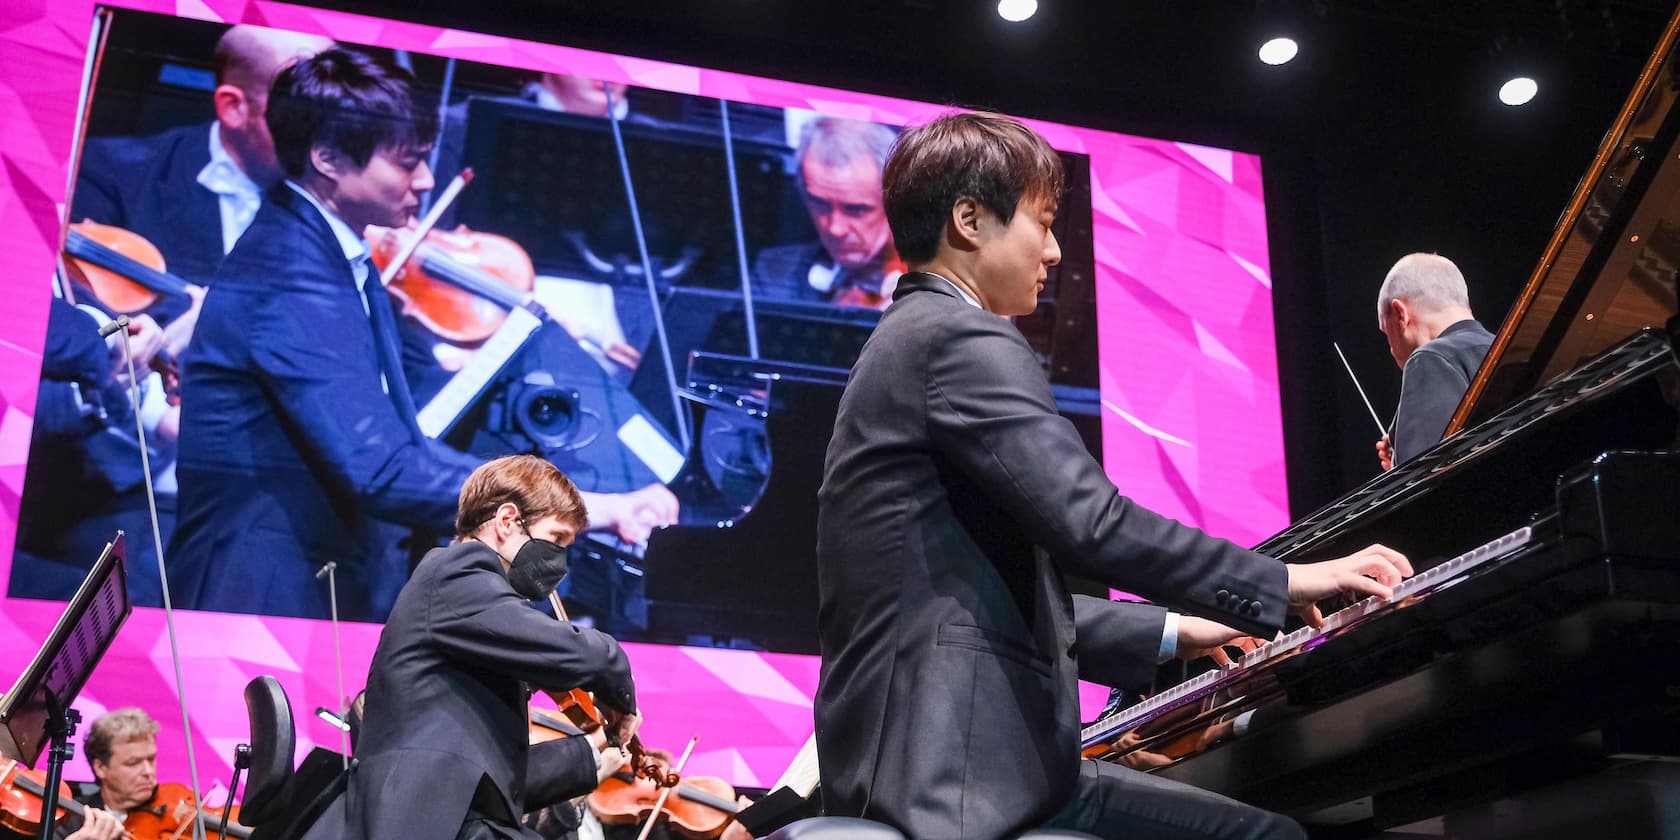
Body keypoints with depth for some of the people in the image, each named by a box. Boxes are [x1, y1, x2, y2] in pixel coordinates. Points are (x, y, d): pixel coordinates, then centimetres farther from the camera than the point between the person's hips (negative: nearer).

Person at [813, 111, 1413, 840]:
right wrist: (1283, 584, -9)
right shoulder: (962, 340, -11)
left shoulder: (908, 342, 21)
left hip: (949, 753, 10)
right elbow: (1094, 526, -21)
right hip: (959, 775, -10)